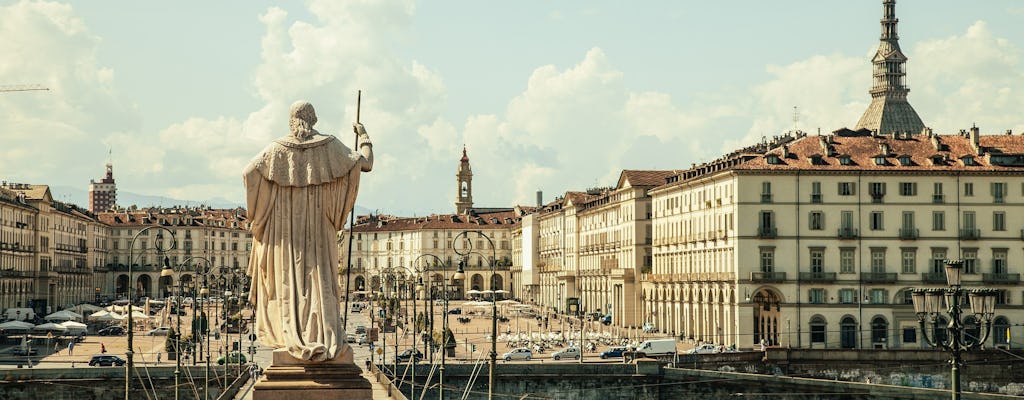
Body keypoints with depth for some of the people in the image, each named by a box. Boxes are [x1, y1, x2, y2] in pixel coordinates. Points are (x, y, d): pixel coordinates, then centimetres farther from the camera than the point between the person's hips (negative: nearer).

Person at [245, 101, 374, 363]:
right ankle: (325, 336, -10)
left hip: (286, 226, 0)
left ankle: (292, 334, 4)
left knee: (289, 277, 7)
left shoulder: (278, 148, -5)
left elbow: (249, 172, -14)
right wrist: (364, 137, 15)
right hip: (319, 225, 0)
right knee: (319, 275, 0)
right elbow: (365, 163, -2)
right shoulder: (330, 146, -5)